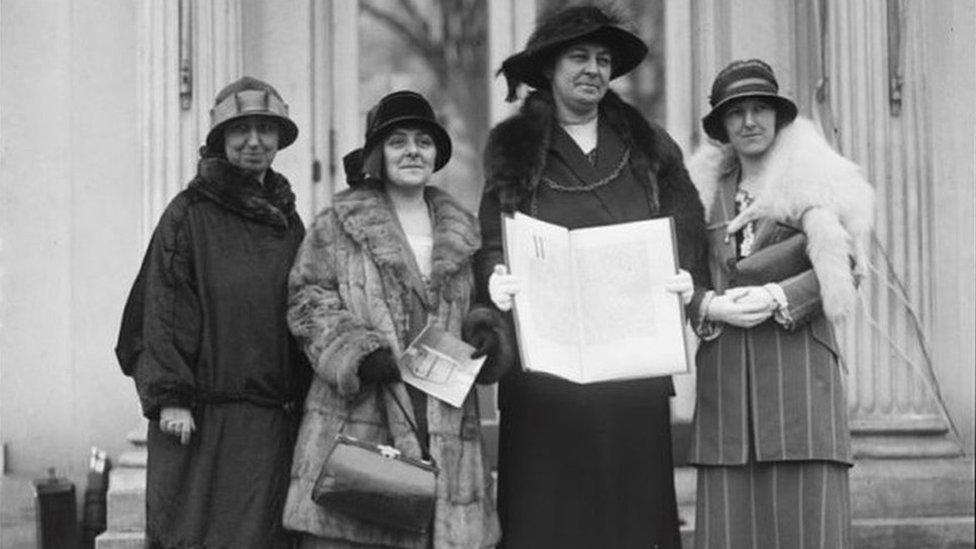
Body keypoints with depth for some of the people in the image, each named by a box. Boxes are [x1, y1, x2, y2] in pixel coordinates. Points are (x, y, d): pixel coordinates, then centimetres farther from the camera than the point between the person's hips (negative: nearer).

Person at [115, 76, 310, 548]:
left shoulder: (288, 222, 14)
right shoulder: (188, 214, 0)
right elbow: (163, 309, -6)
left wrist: (301, 398, 11)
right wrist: (169, 397, -15)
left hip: (272, 418, 4)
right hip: (201, 416, -4)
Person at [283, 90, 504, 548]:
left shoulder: (460, 231, 19)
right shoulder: (339, 223, 6)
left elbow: (473, 307, 26)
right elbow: (309, 302, 0)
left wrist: (483, 331, 3)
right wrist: (359, 353, -15)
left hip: (444, 425, 4)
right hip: (357, 419, -4)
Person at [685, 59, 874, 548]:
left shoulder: (813, 180, 5)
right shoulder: (707, 190, 15)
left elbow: (844, 268, -4)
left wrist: (777, 298, -15)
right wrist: (711, 308, -7)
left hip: (798, 361, -3)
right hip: (724, 372, 3)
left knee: (806, 509, -7)